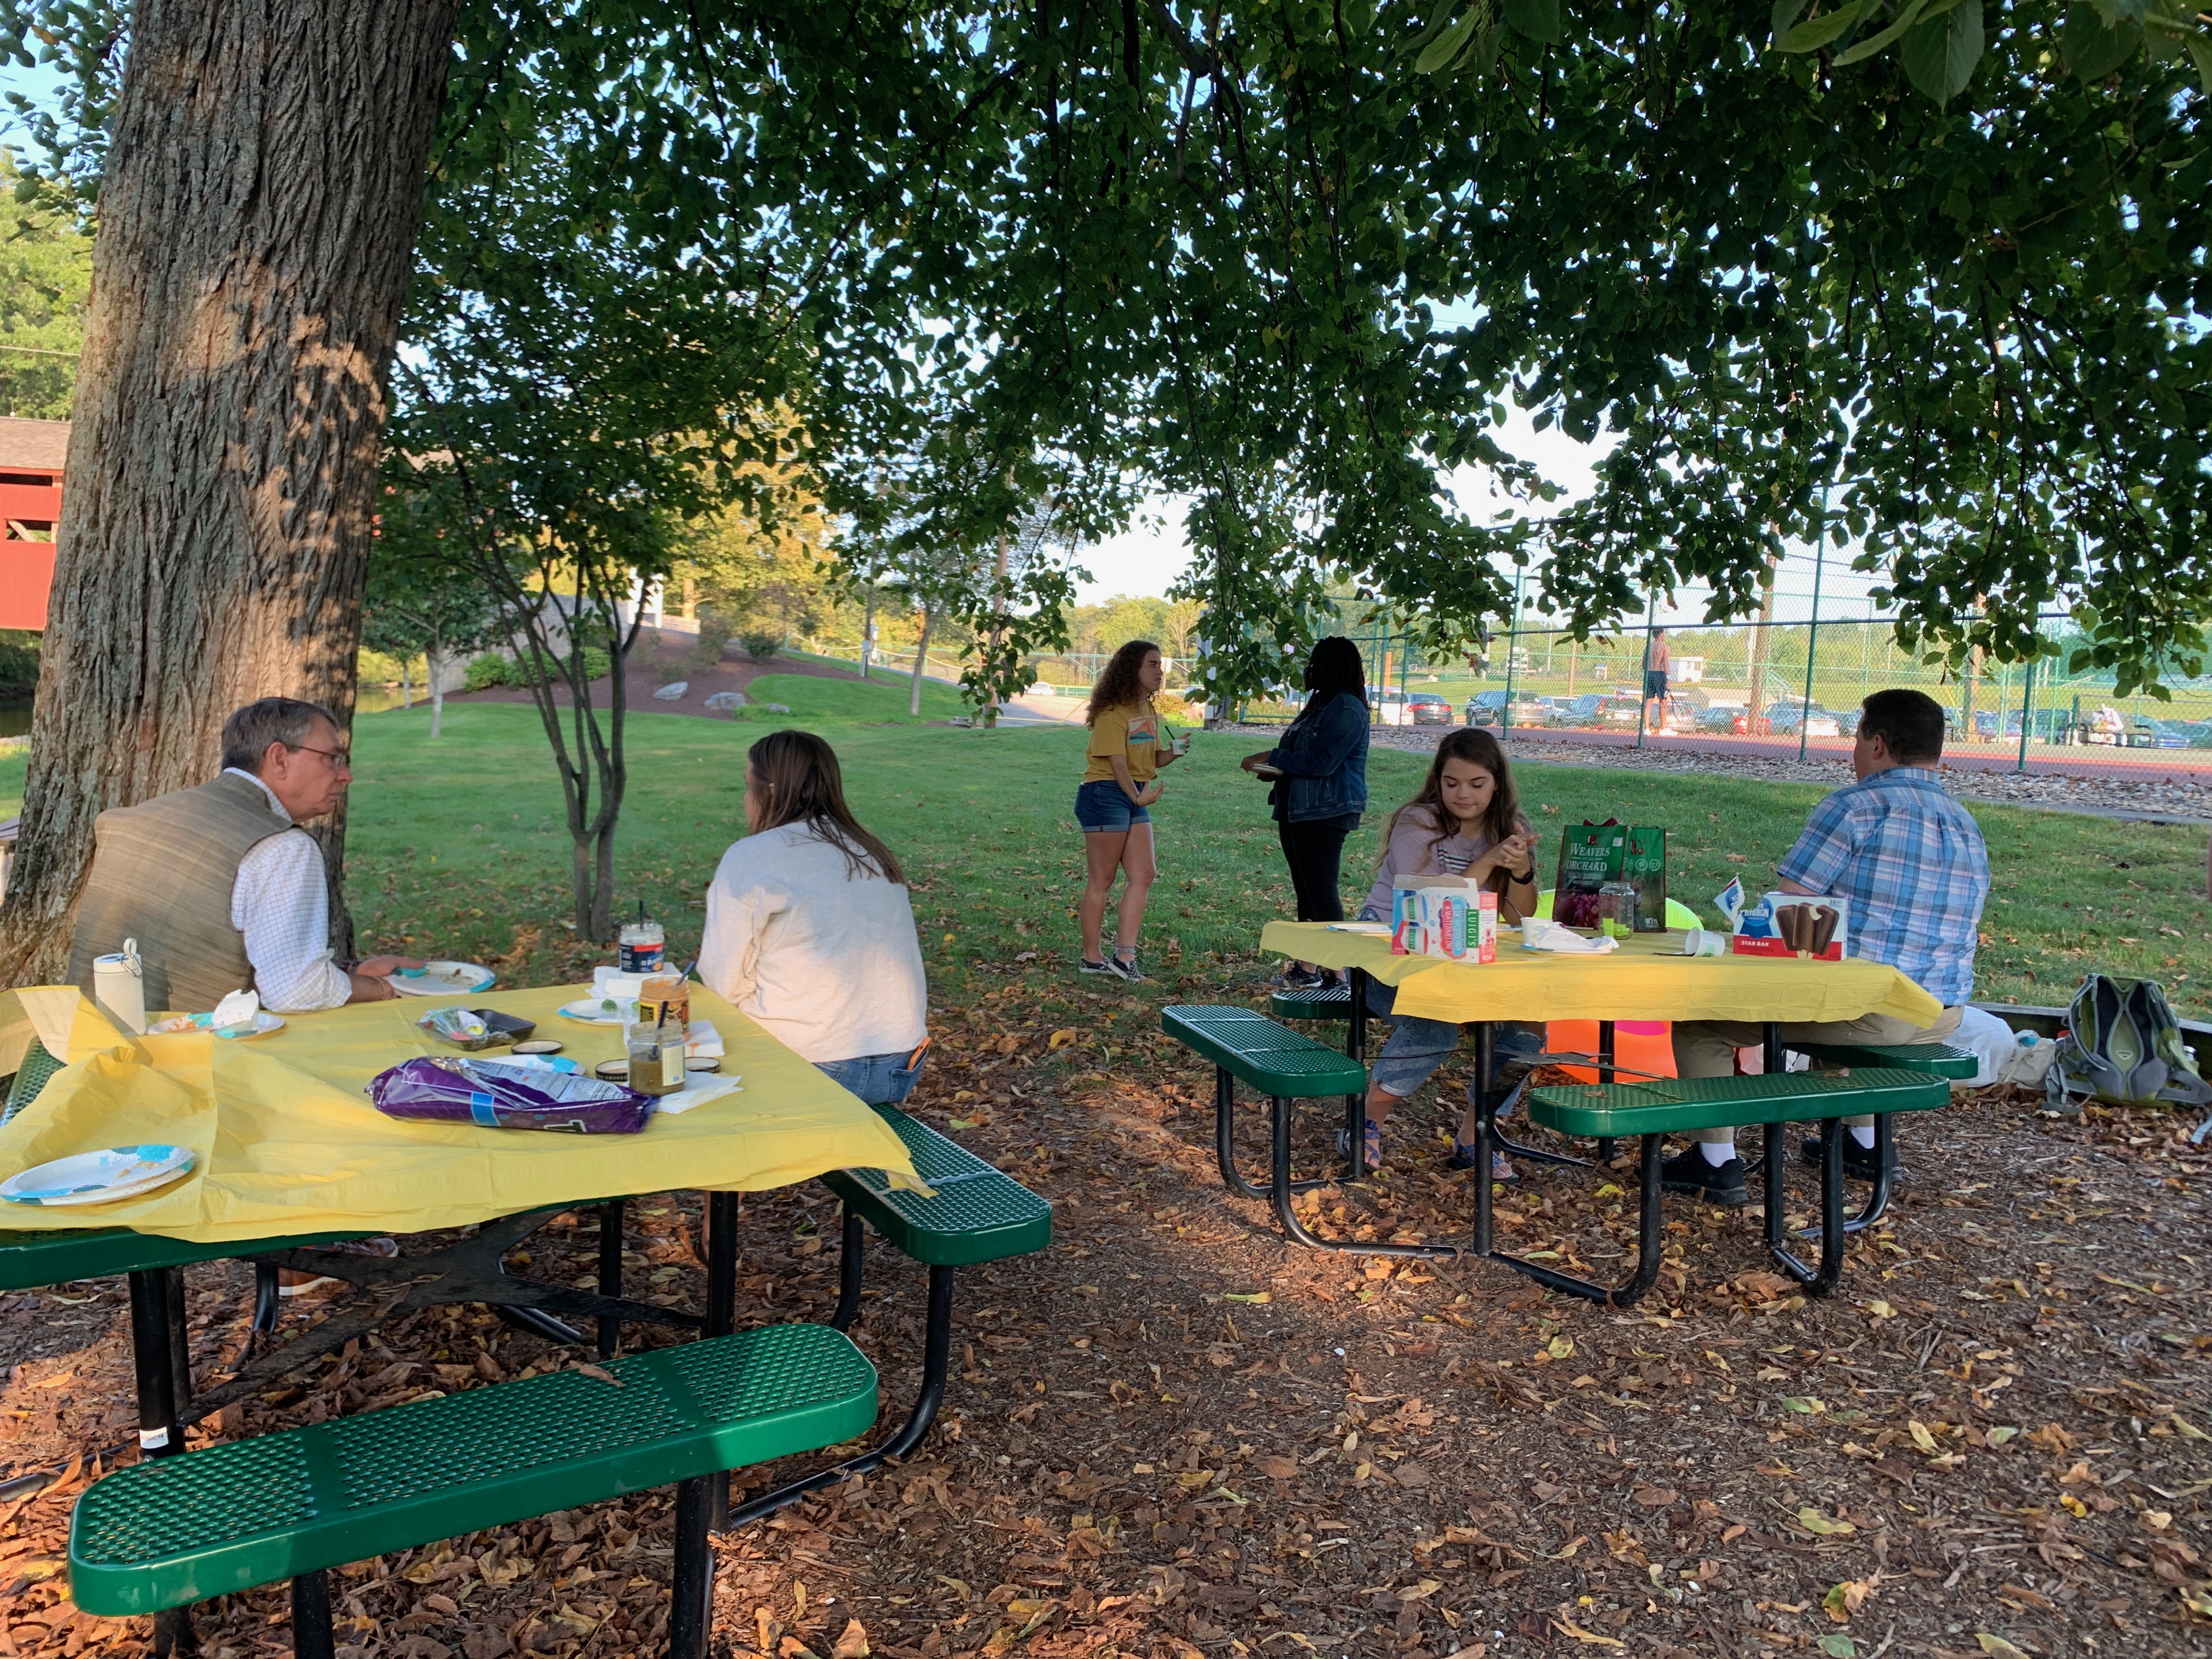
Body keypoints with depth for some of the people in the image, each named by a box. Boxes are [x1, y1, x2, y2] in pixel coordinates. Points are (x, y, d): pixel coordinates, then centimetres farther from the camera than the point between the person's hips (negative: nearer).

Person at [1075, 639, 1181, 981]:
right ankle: (1092, 959, 8)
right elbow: (1117, 762, -20)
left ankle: (1124, 956, 6)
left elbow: (1153, 759, 18)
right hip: (1106, 795, -9)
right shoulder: (1113, 712, -14)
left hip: (1136, 798, 9)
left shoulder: (1148, 711, 14)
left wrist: (1172, 752, -2)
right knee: (1102, 880, -1)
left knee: (1144, 875, 3)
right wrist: (1137, 796, -28)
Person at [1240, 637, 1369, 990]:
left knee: (1321, 891, -9)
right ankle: (1306, 964, 19)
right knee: (1306, 891, 13)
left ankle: (1332, 969, -5)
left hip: (1325, 814, -11)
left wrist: (1272, 757, -13)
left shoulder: (1347, 709, -14)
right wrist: (1274, 770, 8)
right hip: (1299, 811, 11)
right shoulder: (1321, 704, 19)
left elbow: (1321, 762, -21)